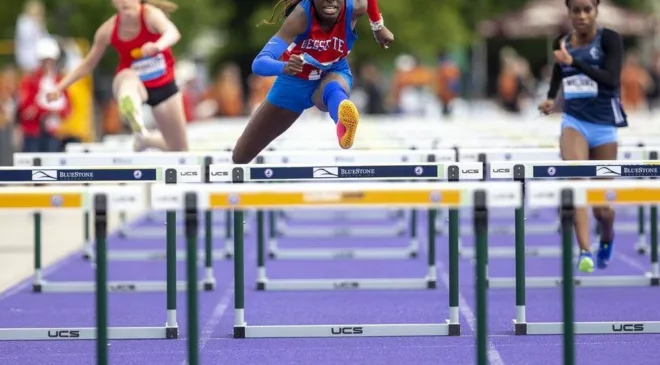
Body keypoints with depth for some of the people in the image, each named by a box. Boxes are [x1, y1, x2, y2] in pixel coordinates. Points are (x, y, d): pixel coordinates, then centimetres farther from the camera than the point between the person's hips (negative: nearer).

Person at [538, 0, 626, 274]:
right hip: (574, 121, 2)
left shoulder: (610, 40, -8)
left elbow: (611, 79, -23)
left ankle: (607, 238, 42)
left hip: (604, 125, -2)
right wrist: (550, 98, 4)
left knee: (601, 208, 5)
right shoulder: (561, 43, 5)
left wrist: (574, 61, -33)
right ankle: (585, 251, -37)